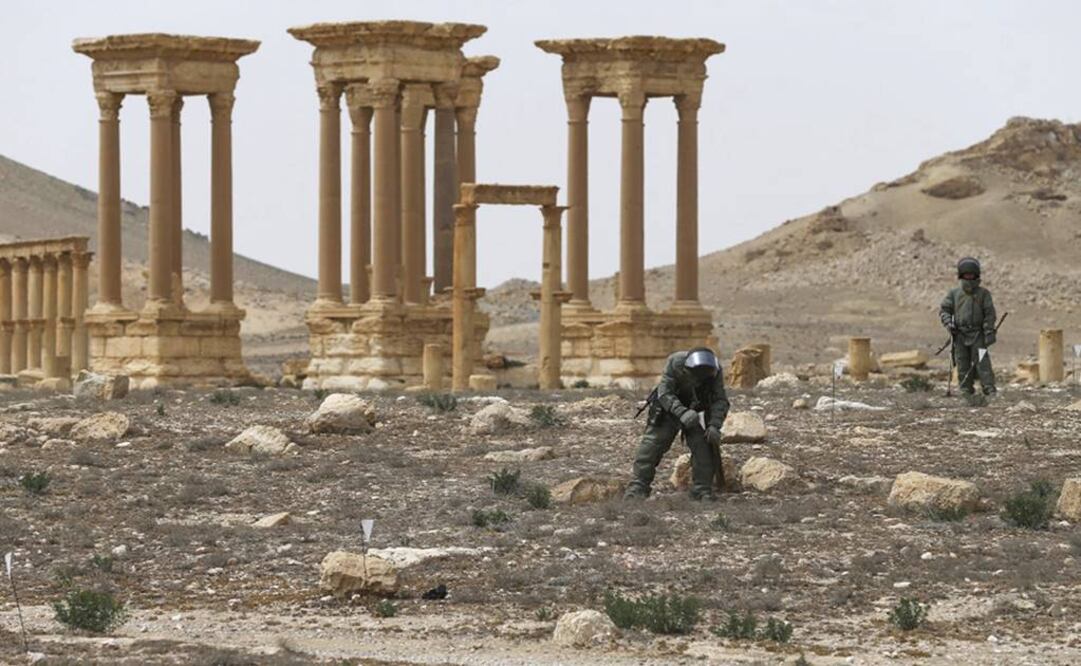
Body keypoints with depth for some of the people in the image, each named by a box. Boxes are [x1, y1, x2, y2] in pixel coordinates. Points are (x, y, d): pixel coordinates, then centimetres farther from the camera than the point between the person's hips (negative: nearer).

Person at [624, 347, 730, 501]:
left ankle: (703, 491, -4)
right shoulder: (675, 363, -30)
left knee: (703, 446, -12)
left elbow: (720, 400, -19)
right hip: (669, 408, -2)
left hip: (694, 412, 2)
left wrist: (714, 425, -34)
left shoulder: (715, 371, -22)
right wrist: (682, 413, -48)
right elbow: (664, 393, -32)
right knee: (652, 445, -12)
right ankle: (638, 487, -8)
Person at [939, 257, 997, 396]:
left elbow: (989, 313, 0)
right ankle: (966, 392, 9)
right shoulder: (954, 293, 9)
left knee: (982, 363, -9)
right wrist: (948, 323, -7)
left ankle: (989, 389, -10)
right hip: (960, 335, 2)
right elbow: (943, 309, 12)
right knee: (963, 365, 3)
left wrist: (989, 332, -8)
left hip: (977, 334, -2)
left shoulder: (983, 293, 3)